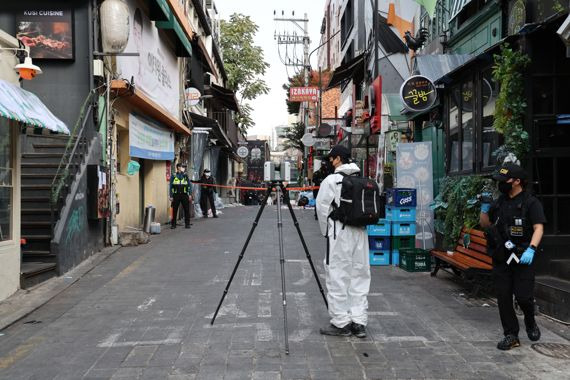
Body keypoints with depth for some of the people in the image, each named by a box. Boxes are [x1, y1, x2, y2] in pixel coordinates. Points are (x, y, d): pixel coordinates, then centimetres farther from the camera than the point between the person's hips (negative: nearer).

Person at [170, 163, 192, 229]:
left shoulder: (185, 175, 8)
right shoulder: (173, 176, 4)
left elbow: (189, 185, 8)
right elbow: (171, 186, 4)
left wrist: (190, 194, -1)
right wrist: (171, 196, -2)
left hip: (184, 195, 1)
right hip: (176, 195, -1)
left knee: (187, 210, 0)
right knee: (174, 210, 4)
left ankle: (187, 224, 8)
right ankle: (173, 224, 13)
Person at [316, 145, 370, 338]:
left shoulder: (332, 180, -9)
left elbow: (322, 208, -5)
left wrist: (326, 231, 8)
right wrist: (360, 222, 15)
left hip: (339, 233, -6)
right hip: (360, 233, 6)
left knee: (338, 277, 2)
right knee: (360, 275, 10)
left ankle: (341, 323, 7)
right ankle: (359, 322, 15)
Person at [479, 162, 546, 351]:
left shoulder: (531, 203, -6)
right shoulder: (499, 202, 11)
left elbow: (539, 228, -16)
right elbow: (485, 224, 17)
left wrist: (531, 249, -31)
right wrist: (485, 208, -2)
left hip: (523, 258, -5)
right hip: (501, 258, 5)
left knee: (523, 296, -5)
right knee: (503, 298, 4)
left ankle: (530, 322, 27)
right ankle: (511, 336, 15)